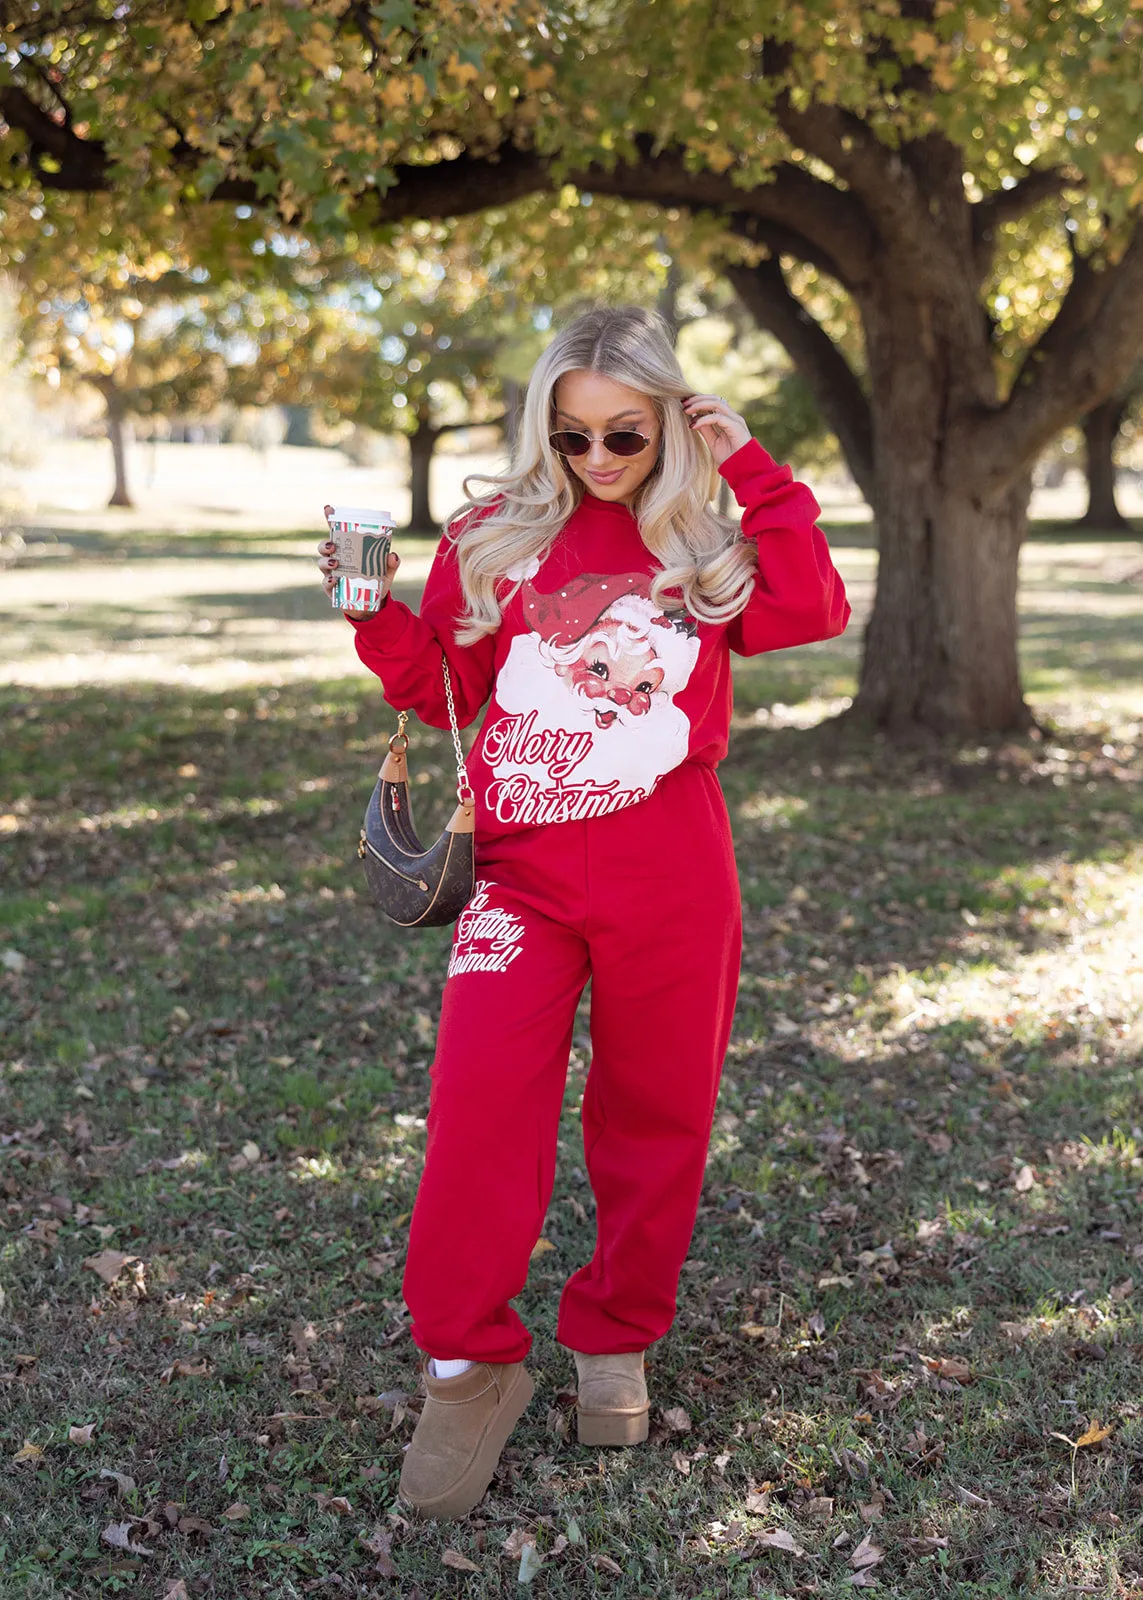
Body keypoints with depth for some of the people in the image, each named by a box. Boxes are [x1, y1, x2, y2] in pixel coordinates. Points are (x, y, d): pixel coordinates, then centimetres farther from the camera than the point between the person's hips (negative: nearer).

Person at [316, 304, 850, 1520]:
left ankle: (614, 1342, 28)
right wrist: (381, 618, -6)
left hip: (671, 887, 1)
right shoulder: (492, 538, 7)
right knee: (479, 1098, -14)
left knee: (654, 1114, 9)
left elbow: (812, 612, -8)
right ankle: (467, 1363, 2)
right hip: (524, 871, -1)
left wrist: (753, 472, -5)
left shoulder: (703, 544, 9)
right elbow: (444, 692, 10)